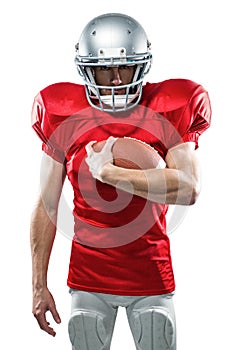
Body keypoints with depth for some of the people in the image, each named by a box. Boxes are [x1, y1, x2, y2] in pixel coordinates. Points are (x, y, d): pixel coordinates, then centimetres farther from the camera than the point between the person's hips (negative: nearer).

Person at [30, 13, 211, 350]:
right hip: (88, 279, 1)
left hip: (151, 277, -1)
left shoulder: (169, 113, -6)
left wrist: (108, 172, -22)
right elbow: (46, 207, 1)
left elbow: (189, 190, -20)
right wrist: (39, 286, 1)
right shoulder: (63, 117, -3)